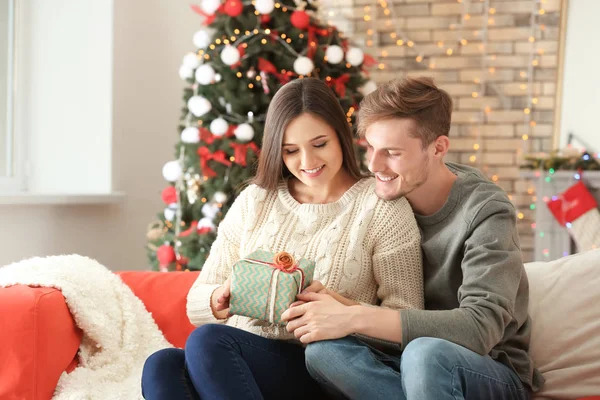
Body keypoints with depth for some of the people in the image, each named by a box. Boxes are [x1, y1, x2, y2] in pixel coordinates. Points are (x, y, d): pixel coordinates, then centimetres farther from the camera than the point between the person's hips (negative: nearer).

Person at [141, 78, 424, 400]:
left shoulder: (383, 207, 0)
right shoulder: (254, 201, 12)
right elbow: (196, 305, 11)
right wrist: (220, 299, -13)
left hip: (322, 370, -4)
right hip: (237, 359, 4)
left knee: (208, 340, -31)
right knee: (161, 367, -29)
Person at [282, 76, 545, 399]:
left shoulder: (485, 212, -17)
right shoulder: (384, 199, -2)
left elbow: (481, 327, -29)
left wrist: (354, 318, -34)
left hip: (494, 374, -4)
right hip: (409, 361, 5)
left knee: (426, 353, -38)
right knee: (323, 349, -26)